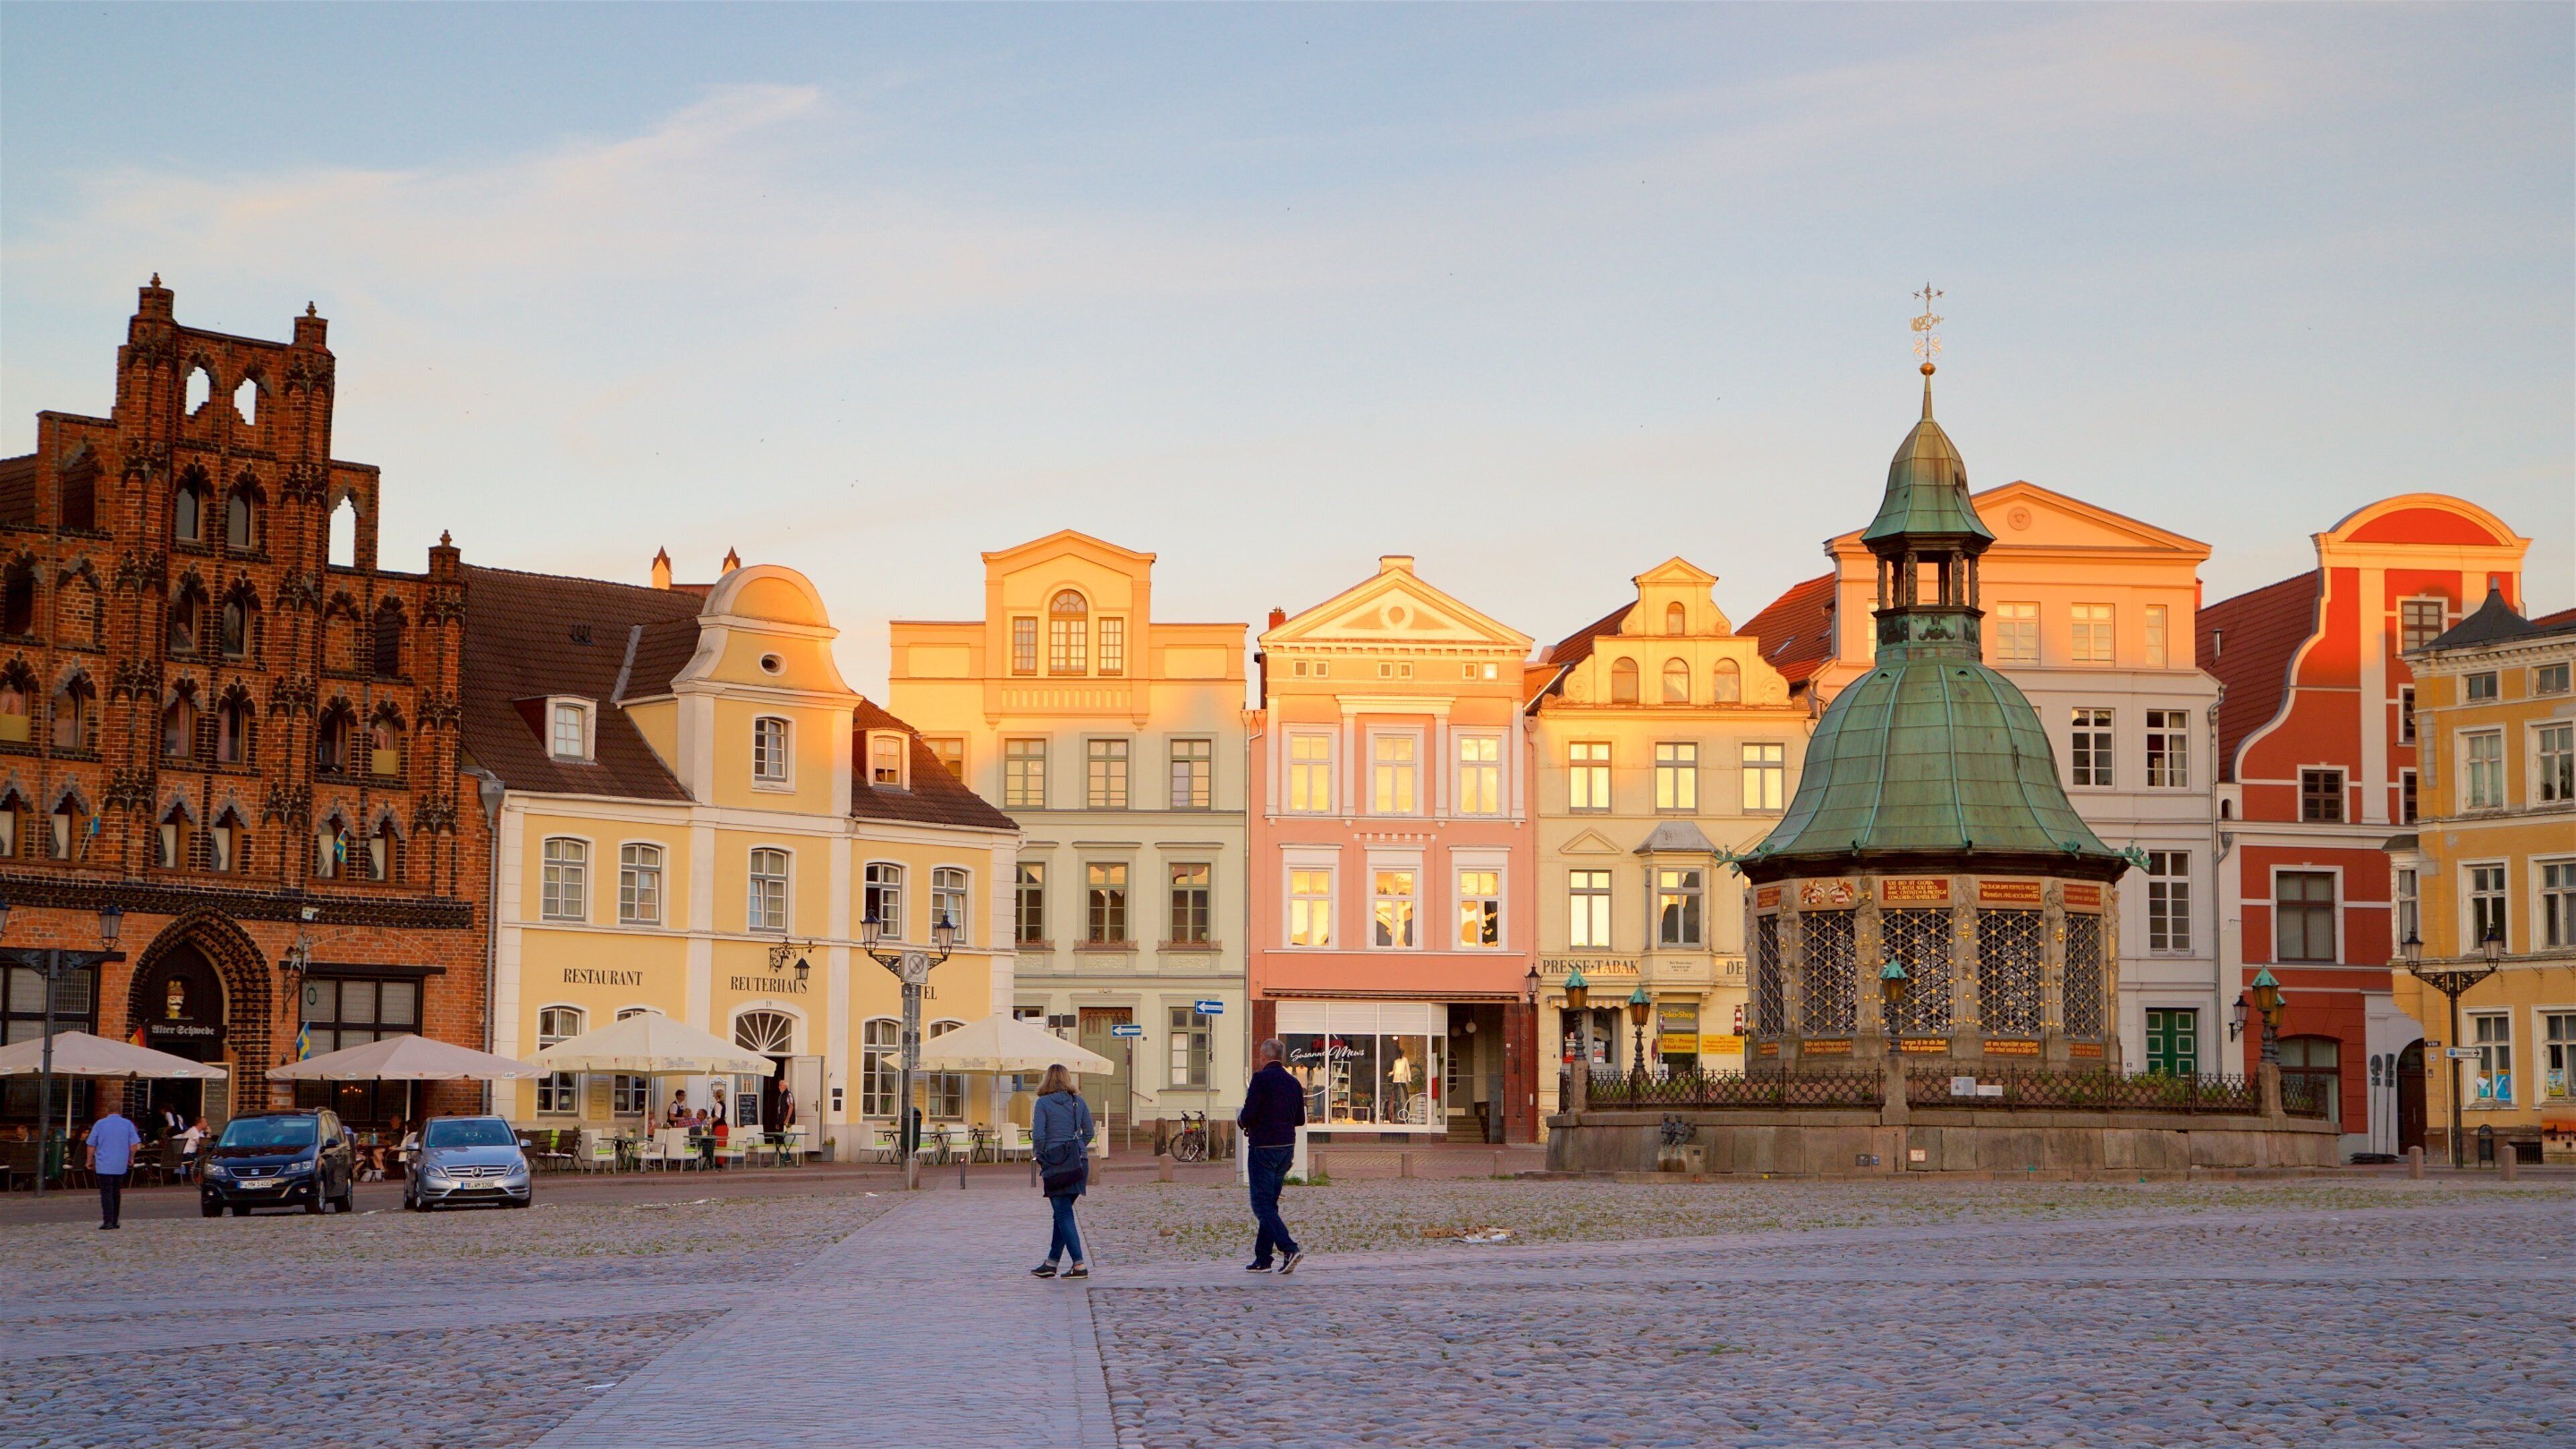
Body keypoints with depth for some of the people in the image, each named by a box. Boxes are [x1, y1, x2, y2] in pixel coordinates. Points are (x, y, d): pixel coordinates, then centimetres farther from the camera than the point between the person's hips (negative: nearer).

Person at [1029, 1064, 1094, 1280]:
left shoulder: (1044, 1103, -5)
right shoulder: (1079, 1102, 7)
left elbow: (1038, 1135, -10)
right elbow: (1089, 1133, 8)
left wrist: (1040, 1157, 6)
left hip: (1055, 1162, -5)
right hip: (1079, 1163, 5)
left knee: (1063, 1214, -2)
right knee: (1062, 1212, 14)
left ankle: (1080, 1265, -10)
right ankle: (1051, 1263, 19)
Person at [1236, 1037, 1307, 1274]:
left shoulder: (1261, 1079, -12)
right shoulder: (1293, 1083, 8)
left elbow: (1249, 1114, -18)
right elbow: (1300, 1119, 13)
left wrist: (1241, 1122, 4)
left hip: (1263, 1148, -7)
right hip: (1287, 1147, 7)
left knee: (1262, 1205, -5)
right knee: (1269, 1204, 14)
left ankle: (1290, 1248, -21)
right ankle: (1262, 1259, 15)